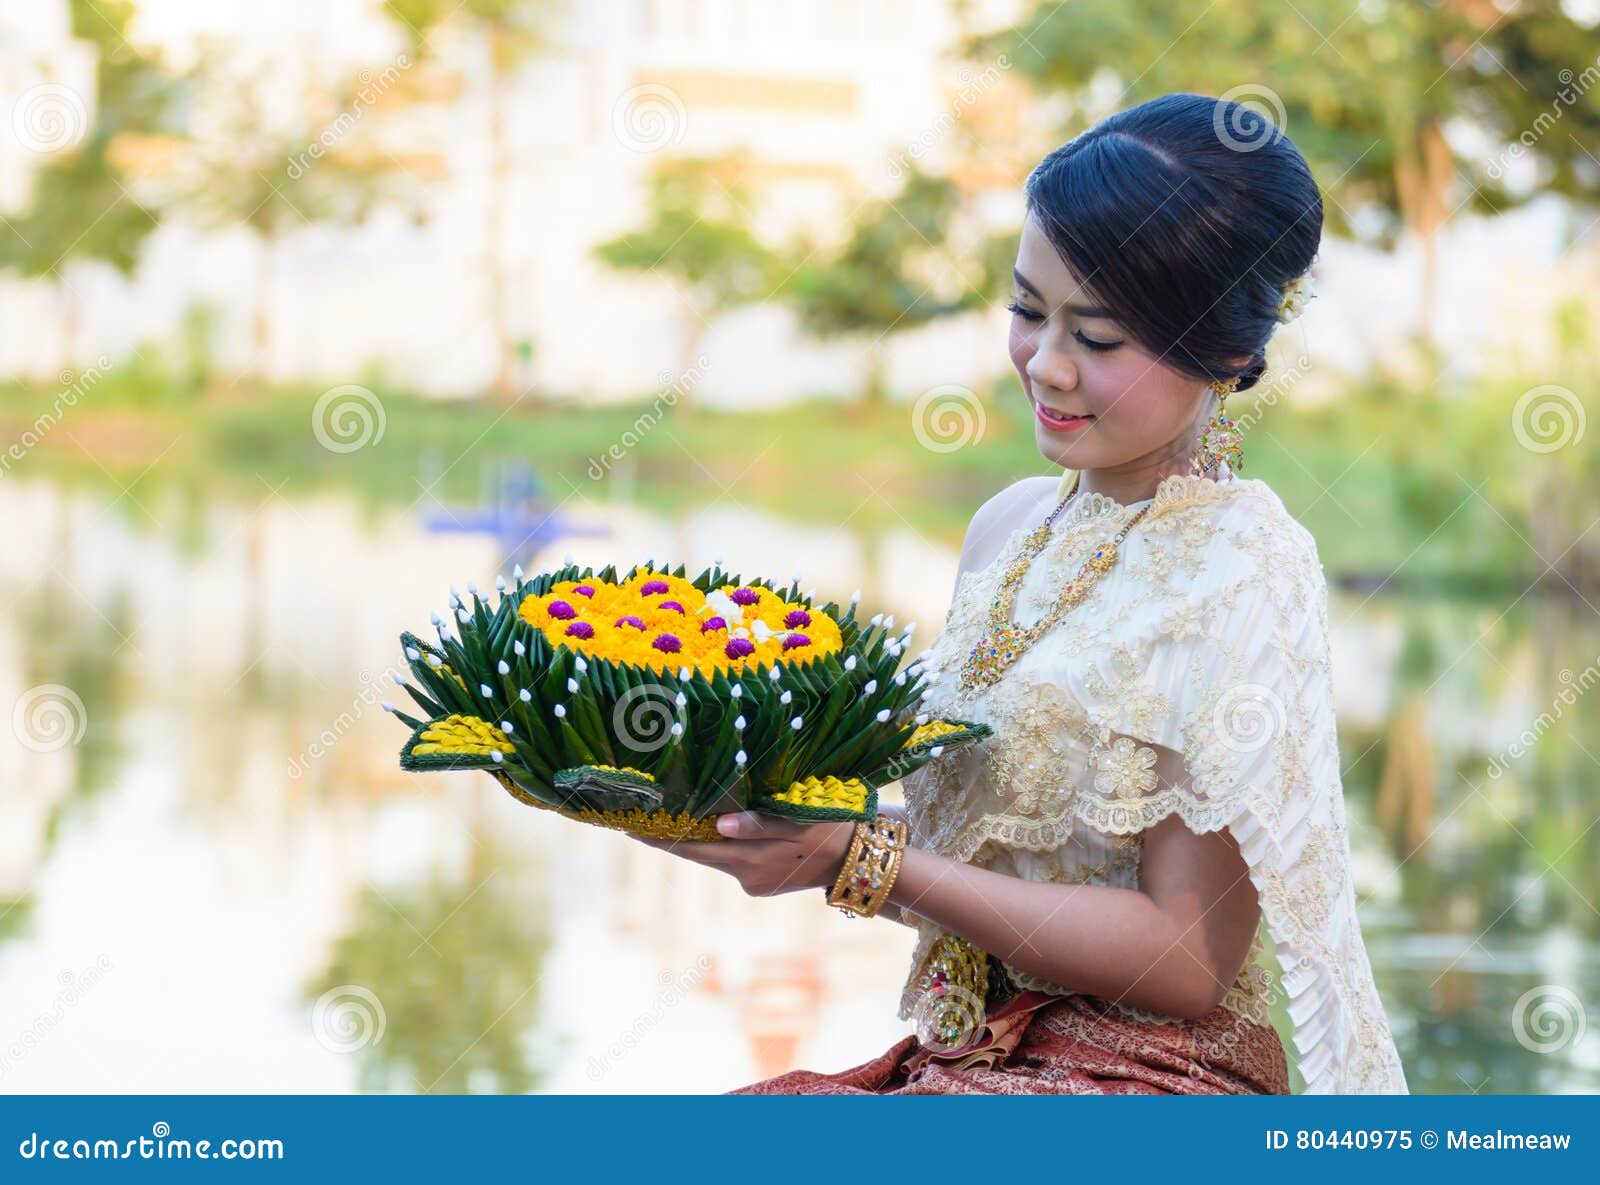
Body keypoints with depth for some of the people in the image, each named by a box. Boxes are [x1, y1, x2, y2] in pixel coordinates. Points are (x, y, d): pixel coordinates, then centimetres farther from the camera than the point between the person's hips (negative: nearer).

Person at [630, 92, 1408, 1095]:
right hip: (973, 1049, 7)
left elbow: (1185, 960, -16)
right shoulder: (1013, 525, 10)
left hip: (1147, 1079, -7)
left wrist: (856, 863, -17)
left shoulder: (1239, 574, -14)